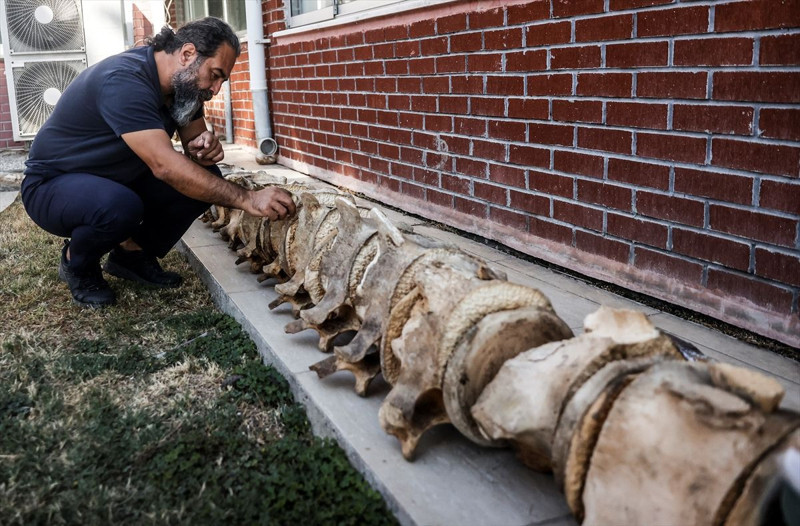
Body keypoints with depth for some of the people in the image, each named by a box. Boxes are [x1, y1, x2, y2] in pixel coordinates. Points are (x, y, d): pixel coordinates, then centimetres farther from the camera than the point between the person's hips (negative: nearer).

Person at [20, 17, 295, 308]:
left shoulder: (183, 84, -5)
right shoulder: (124, 80, -31)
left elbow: (193, 139, 6)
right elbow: (165, 166, -39)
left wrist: (204, 147, -20)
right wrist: (247, 199, -40)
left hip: (118, 179, 8)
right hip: (53, 185, -7)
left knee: (205, 178, -11)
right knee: (119, 207, -39)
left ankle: (132, 253, 7)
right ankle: (77, 263, -4)